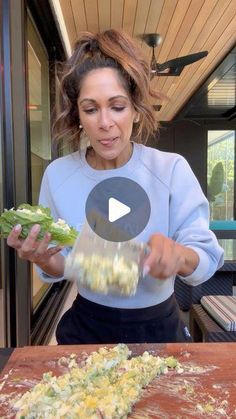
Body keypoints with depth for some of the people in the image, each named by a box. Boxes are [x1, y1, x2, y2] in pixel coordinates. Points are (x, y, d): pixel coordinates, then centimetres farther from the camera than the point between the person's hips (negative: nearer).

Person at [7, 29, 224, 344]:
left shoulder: (172, 169, -19)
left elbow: (208, 259, -17)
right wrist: (44, 261, -28)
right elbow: (60, 269, -5)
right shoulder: (57, 174, -13)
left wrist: (179, 256, -39)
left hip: (158, 328, 0)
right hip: (87, 328, 2)